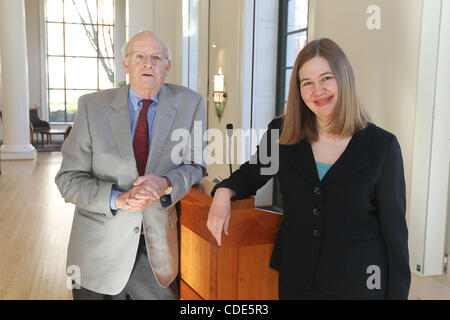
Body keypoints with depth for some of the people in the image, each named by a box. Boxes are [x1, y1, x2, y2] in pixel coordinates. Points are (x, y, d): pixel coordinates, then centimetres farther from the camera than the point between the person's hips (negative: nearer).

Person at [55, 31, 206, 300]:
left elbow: (195, 167, 0)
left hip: (159, 248, 1)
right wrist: (118, 199, -22)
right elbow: (69, 179, -5)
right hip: (101, 249, 0)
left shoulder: (189, 103, -3)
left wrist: (165, 183, -21)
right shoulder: (92, 106, -5)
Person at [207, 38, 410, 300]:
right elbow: (249, 175, 10)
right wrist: (224, 192, -12)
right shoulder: (282, 133, -3)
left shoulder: (382, 145, -8)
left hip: (358, 284, -2)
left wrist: (398, 293, -4)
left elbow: (394, 227, -5)